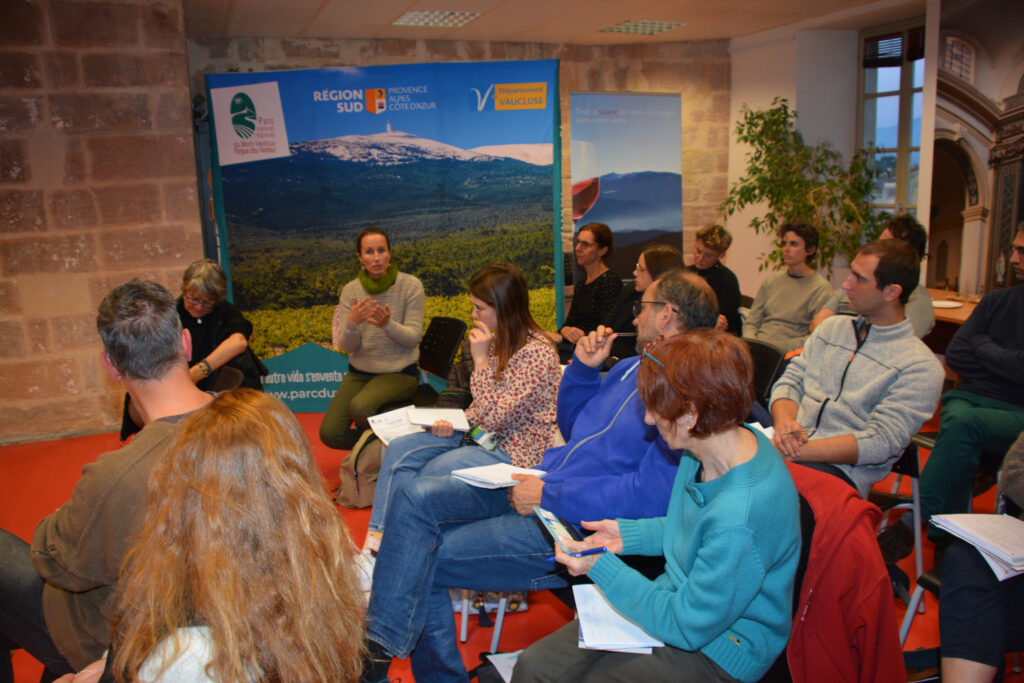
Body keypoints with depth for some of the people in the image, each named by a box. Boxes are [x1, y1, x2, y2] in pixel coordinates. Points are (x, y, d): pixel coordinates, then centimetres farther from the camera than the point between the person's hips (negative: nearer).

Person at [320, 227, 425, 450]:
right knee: (329, 434, -14)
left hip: (399, 372, -3)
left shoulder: (411, 285, -8)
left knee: (359, 407, -32)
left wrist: (388, 324, -32)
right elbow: (347, 346, -5)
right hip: (359, 372, 4)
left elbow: (412, 338, -12)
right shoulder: (350, 291, 0)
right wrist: (352, 323, -27)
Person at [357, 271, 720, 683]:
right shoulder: (633, 367, 14)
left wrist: (551, 495, -21)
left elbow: (653, 495, -26)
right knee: (417, 498, -8)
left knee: (423, 561, -12)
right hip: (544, 483, 9)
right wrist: (583, 367, 7)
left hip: (577, 524, -9)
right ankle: (379, 642, -7)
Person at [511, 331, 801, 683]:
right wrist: (629, 534, 2)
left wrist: (601, 567, -19)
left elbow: (687, 627, -23)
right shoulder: (709, 446, -7)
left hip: (715, 648, -7)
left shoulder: (741, 516, -34)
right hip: (676, 601, 8)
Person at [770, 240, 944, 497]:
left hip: (842, 471, -5)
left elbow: (880, 443, -10)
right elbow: (789, 382, 14)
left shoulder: (919, 367, -1)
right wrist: (784, 424, -11)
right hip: (787, 450, 6)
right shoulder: (832, 327, 19)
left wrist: (797, 450, -20)